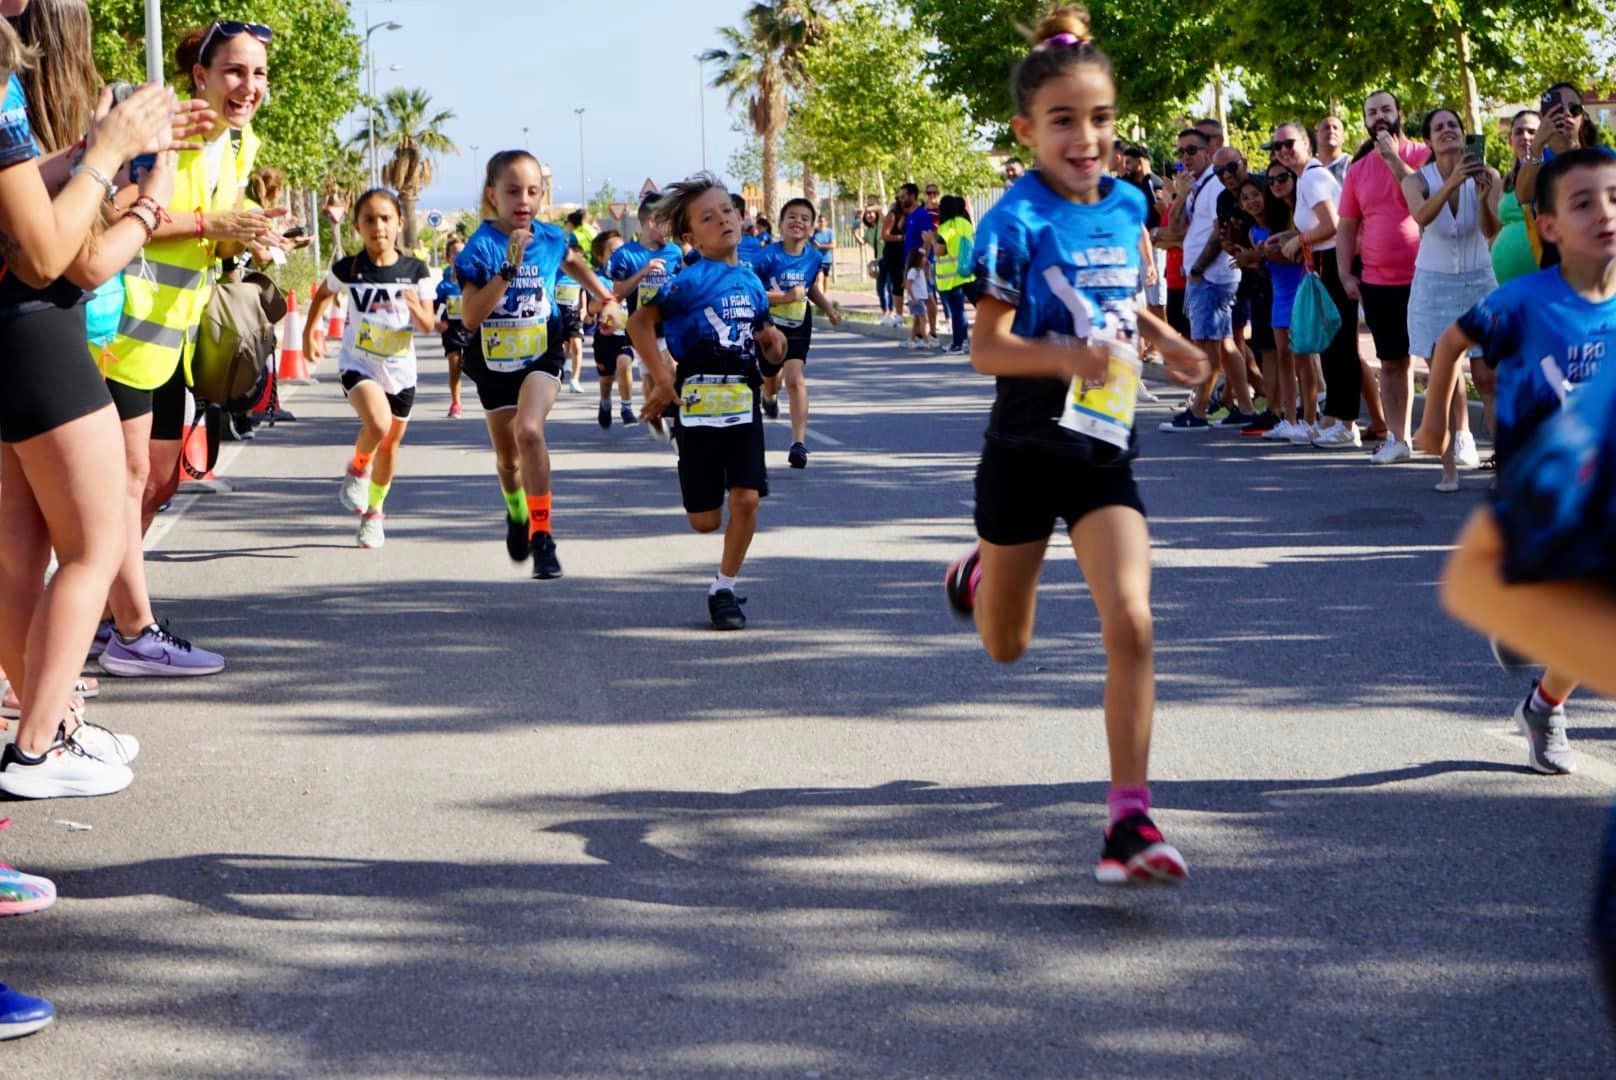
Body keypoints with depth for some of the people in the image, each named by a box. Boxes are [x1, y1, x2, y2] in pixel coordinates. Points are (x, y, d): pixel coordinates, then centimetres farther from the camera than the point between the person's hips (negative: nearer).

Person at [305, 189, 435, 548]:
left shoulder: (415, 271, -5)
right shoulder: (347, 270, -7)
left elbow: (429, 325, -2)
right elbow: (323, 294, 14)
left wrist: (415, 308, -22)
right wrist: (310, 331, 11)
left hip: (400, 370, 3)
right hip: (358, 365, -3)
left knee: (390, 445, 13)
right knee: (378, 422, -28)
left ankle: (374, 510, 36)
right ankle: (357, 469, 4)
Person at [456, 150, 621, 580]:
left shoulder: (550, 239, -6)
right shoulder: (481, 247, -17)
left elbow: (573, 261, 21)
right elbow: (471, 317, -27)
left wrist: (605, 297, 18)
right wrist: (510, 267, -33)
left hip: (541, 355, 0)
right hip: (494, 362, 0)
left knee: (529, 430, -28)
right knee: (507, 458, 16)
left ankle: (542, 533, -24)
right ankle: (517, 514, 50)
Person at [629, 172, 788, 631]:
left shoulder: (752, 283, 10)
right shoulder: (691, 280, -9)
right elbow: (640, 322, -14)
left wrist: (774, 349, -3)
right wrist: (662, 379, -14)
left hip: (744, 406, 4)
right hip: (698, 404, -4)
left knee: (746, 499, -8)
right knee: (705, 520, -2)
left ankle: (724, 589, 7)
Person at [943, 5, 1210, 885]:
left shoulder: (1126, 205, 2)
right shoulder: (1019, 221, -15)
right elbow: (987, 347, -18)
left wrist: (1166, 342, 8)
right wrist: (1062, 355, -35)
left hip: (1105, 454, 3)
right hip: (1025, 452, -3)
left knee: (1130, 624, -17)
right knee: (1006, 647, 15)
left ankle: (1130, 820, -13)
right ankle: (977, 576, 53)